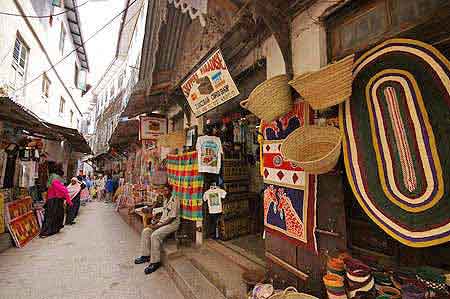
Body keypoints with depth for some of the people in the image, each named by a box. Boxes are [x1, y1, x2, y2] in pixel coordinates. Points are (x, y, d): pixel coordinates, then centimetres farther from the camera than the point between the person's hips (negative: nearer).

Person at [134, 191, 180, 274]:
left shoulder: (174, 200, -19)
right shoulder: (165, 200, 11)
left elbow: (172, 217, -21)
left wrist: (158, 225, -18)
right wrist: (156, 221, 3)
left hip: (172, 223, -9)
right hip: (163, 222, 9)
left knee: (155, 235, -25)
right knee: (145, 231, 0)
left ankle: (155, 262, -11)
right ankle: (146, 255, 12)